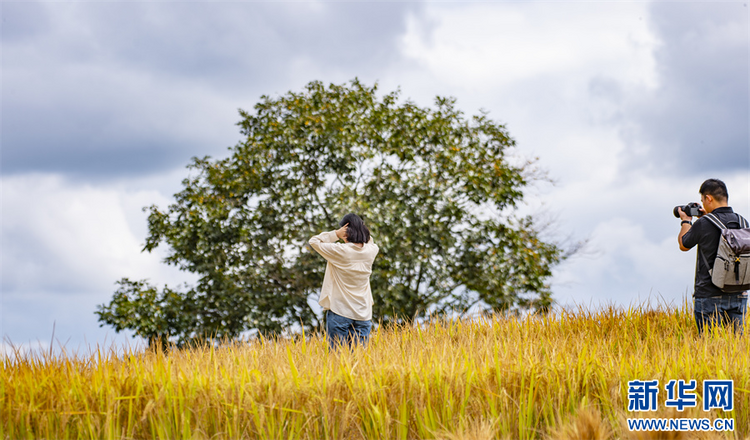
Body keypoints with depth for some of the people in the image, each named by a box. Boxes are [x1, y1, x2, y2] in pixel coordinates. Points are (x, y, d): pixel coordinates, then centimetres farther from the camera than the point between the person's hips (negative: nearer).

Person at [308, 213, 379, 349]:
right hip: (363, 313, 4)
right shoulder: (371, 251, 0)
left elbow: (314, 241, -2)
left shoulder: (339, 251, -13)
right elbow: (370, 242, 25)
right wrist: (360, 231, 6)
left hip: (339, 312, -4)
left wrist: (336, 234, -6)